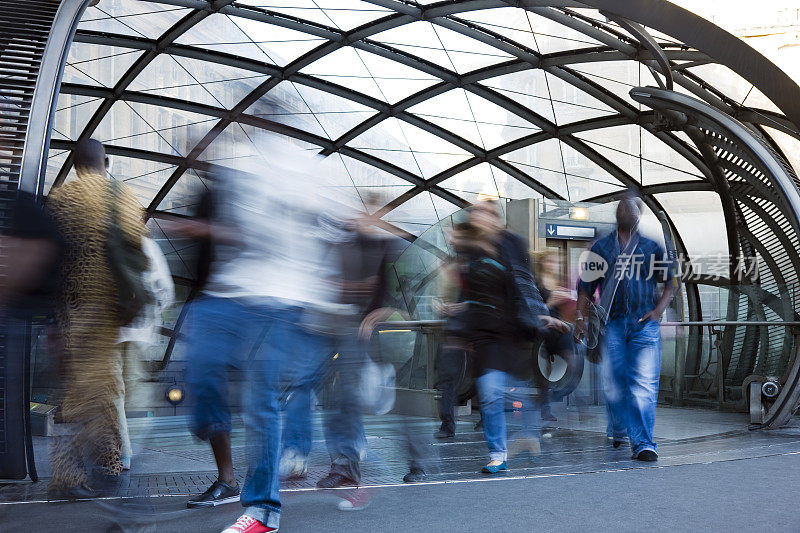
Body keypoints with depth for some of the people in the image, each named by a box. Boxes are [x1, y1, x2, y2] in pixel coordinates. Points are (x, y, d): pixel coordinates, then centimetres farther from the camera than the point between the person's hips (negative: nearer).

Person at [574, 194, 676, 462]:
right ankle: (619, 432, 24)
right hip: (612, 323, 1)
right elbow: (585, 287, 13)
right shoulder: (601, 247, 13)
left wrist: (658, 310, 1)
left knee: (644, 385, -10)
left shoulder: (652, 248, 13)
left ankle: (643, 443, -9)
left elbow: (671, 282, 16)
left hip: (645, 324, -1)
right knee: (613, 383, 3)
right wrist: (581, 318, 4)